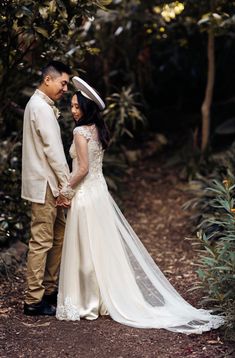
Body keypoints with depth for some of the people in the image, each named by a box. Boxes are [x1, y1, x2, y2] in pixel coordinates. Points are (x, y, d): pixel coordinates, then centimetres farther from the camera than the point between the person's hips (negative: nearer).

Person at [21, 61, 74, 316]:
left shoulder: (40, 104, 17)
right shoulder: (41, 107, -16)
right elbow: (52, 149, -19)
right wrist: (66, 184, -16)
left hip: (49, 183, 10)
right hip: (44, 185, -10)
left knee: (58, 237, 15)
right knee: (42, 241, -5)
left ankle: (49, 289, 24)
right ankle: (34, 301, 1)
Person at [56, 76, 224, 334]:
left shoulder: (81, 131, -17)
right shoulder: (98, 129, 8)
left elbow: (83, 169, -20)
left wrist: (64, 190, -11)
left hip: (85, 195, -9)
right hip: (100, 190, 9)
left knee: (86, 249, 0)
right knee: (104, 246, 12)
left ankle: (86, 302, 9)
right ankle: (106, 296, 21)